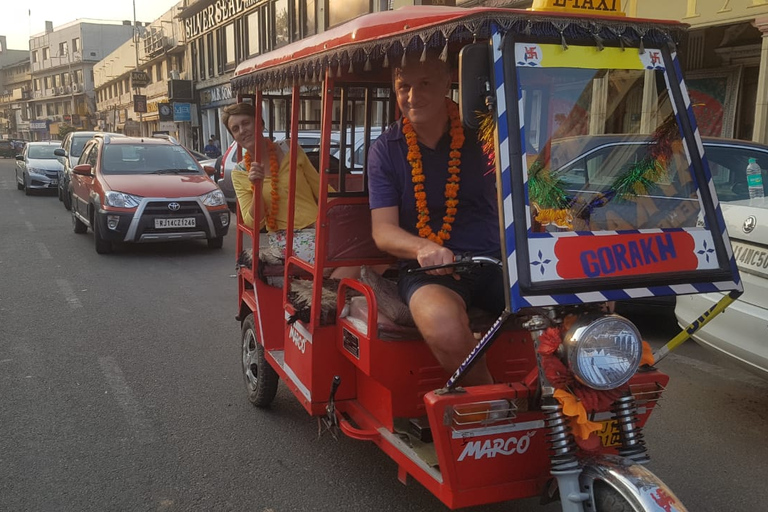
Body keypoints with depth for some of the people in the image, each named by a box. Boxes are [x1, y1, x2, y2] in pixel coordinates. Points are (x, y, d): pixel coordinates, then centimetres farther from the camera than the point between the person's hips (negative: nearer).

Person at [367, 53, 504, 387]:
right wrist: (423, 248, -24)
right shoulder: (385, 150, 5)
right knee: (443, 325, -36)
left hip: (494, 260, 2)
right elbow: (383, 231, -2)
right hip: (427, 271, -2)